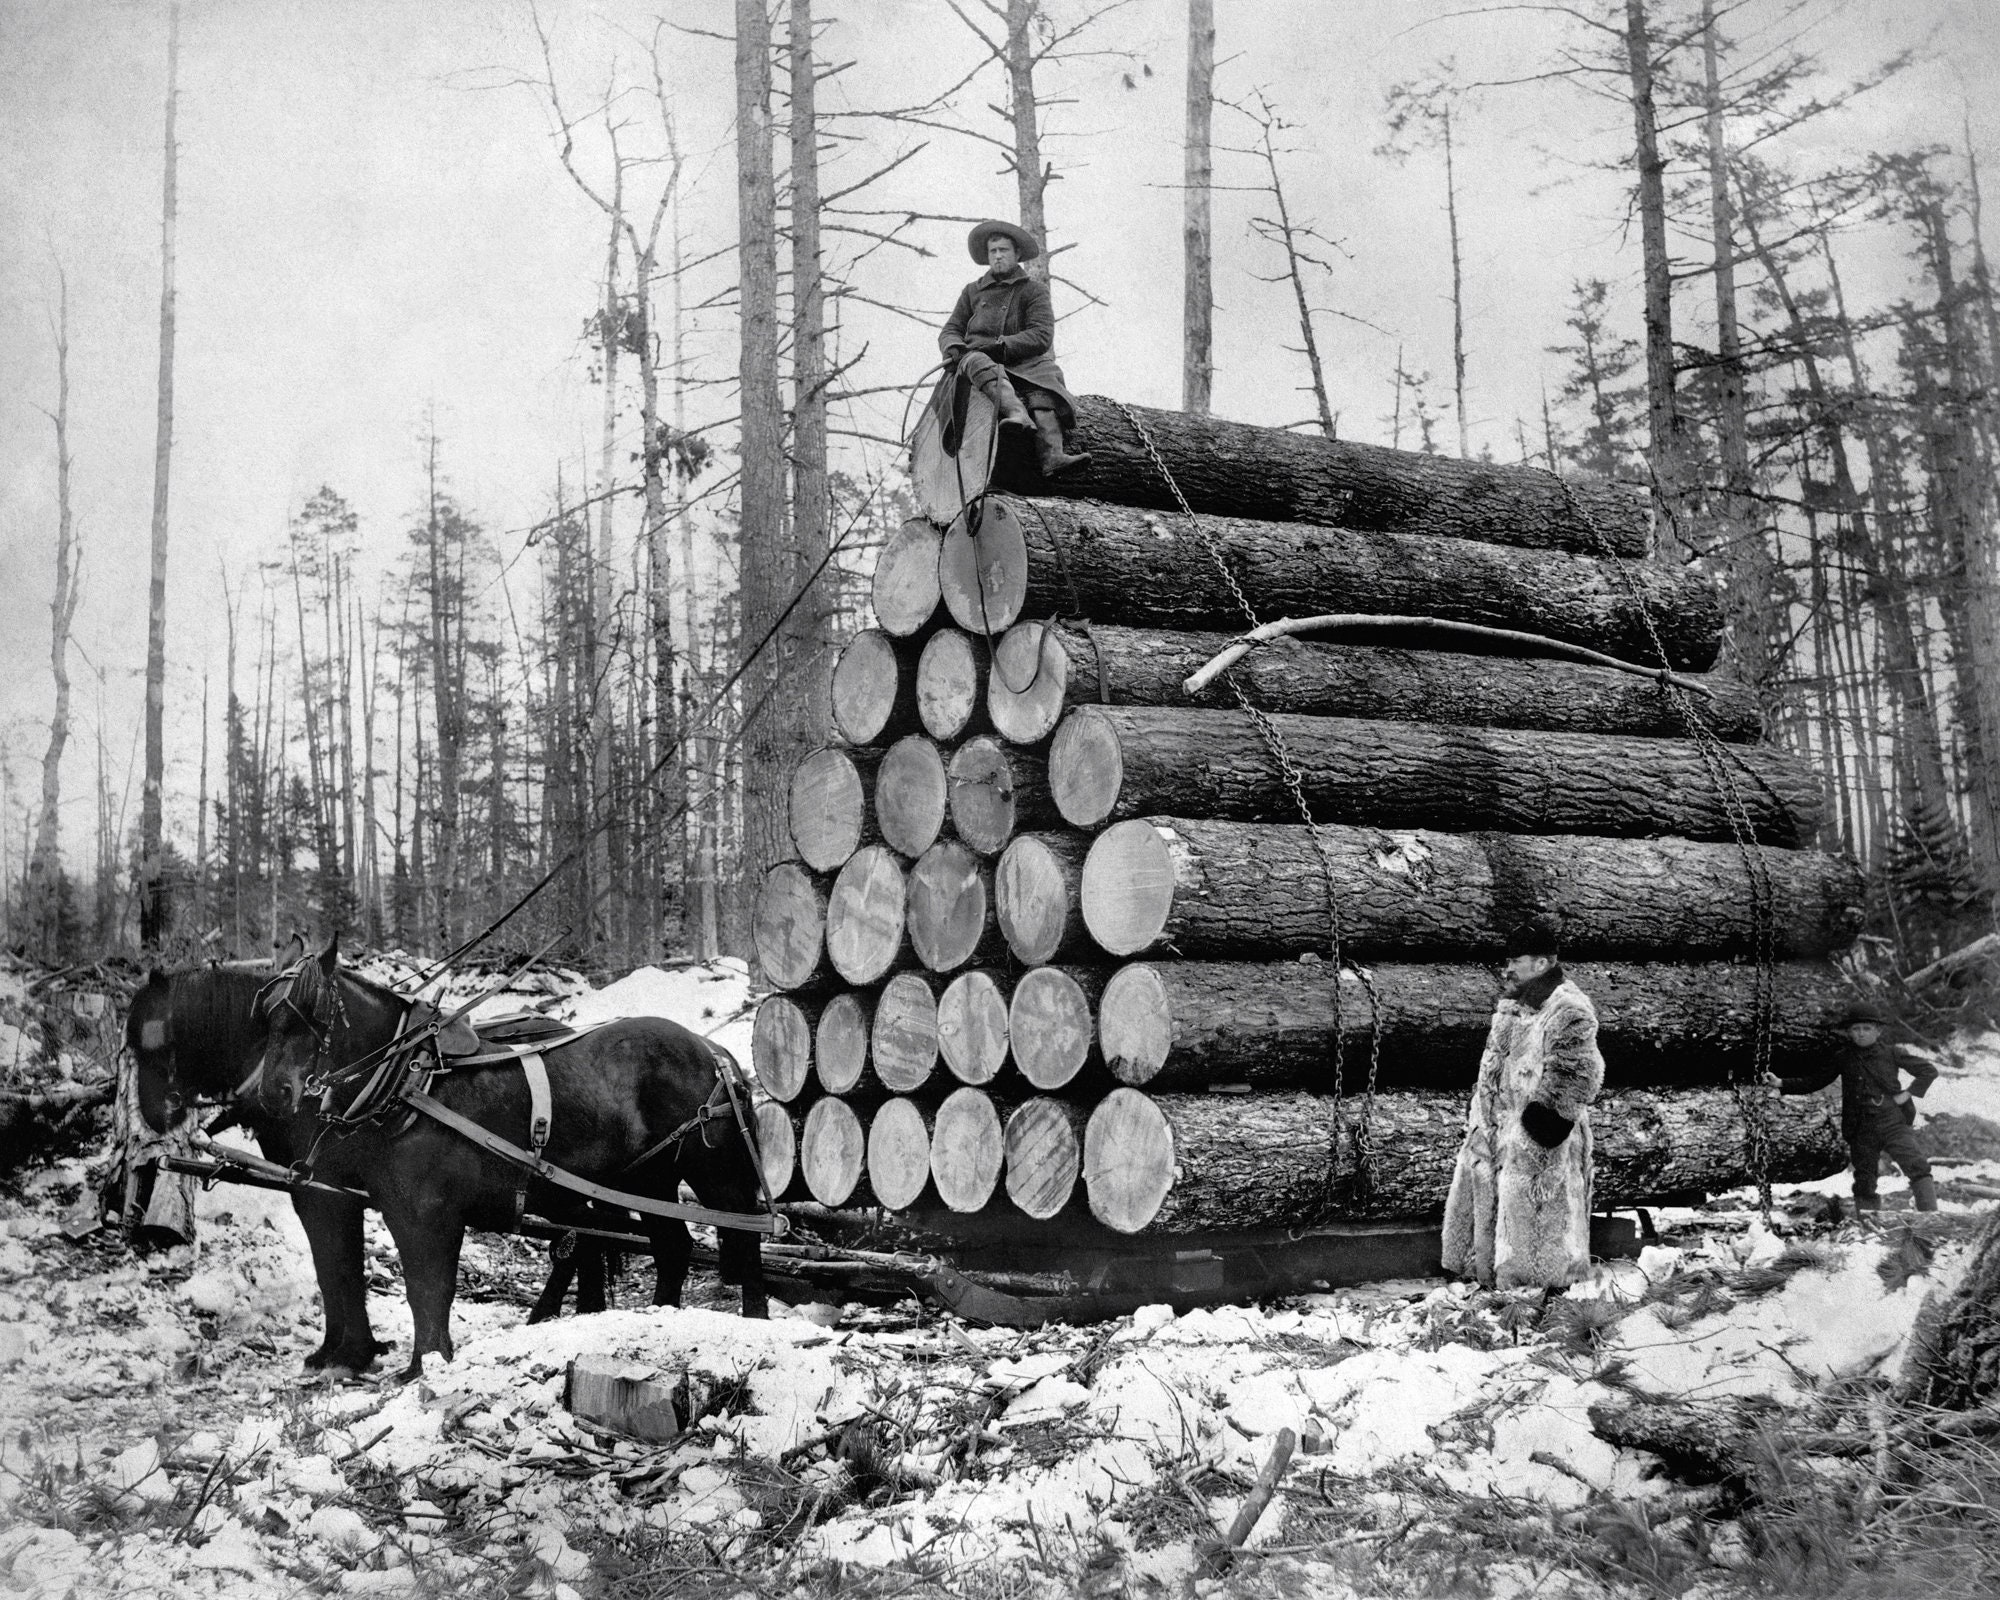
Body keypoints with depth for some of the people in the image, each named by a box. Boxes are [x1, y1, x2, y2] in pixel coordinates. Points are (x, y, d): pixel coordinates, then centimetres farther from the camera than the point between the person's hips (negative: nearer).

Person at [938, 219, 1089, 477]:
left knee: (1042, 390, -34)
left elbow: (1041, 337, -3)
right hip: (977, 357, 1)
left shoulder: (1034, 292, 11)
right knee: (982, 365, -37)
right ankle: (1016, 414, -64)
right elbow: (951, 330, 20)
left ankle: (1052, 456, -54)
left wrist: (999, 345, -15)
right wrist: (953, 347, -7)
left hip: (1022, 363, -1)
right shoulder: (972, 291, 22)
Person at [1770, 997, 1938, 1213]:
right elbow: (1814, 1081, 9)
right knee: (1865, 1183, 6)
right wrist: (1781, 1083, -1)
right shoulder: (1843, 1058, 4)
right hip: (1861, 1129, 1)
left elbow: (1929, 1071, 10)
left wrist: (1908, 1093, -2)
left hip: (1893, 1123, -1)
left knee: (1918, 1168, -18)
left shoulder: (1891, 1054, 1)